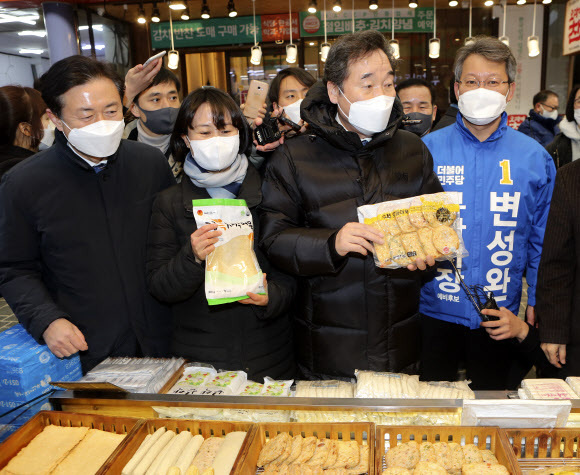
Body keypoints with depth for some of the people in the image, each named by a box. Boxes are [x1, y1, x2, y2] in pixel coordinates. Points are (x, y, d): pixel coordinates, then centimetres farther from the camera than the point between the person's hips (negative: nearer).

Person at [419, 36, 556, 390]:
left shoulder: (535, 157, 0)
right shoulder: (428, 149, -5)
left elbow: (541, 239, 4)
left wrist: (538, 301, 2)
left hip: (502, 312, 1)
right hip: (435, 308, -1)